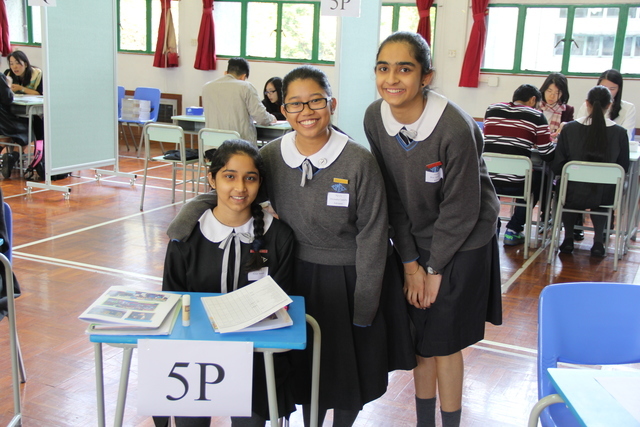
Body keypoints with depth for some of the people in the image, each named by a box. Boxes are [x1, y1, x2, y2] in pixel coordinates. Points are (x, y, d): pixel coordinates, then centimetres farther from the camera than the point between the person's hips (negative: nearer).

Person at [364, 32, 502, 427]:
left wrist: (435, 268, -10)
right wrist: (411, 262, -5)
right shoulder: (375, 118, -12)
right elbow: (392, 195, -4)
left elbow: (461, 208, -18)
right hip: (415, 240, 4)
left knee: (444, 341, 4)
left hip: (461, 243, -4)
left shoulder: (455, 128, -27)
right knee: (419, 338, 11)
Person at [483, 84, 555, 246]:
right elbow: (548, 155, -1)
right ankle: (513, 230, 25)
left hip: (487, 182, 3)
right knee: (539, 178, 29)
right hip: (516, 184, -3)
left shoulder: (492, 109, 8)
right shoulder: (536, 117, -1)